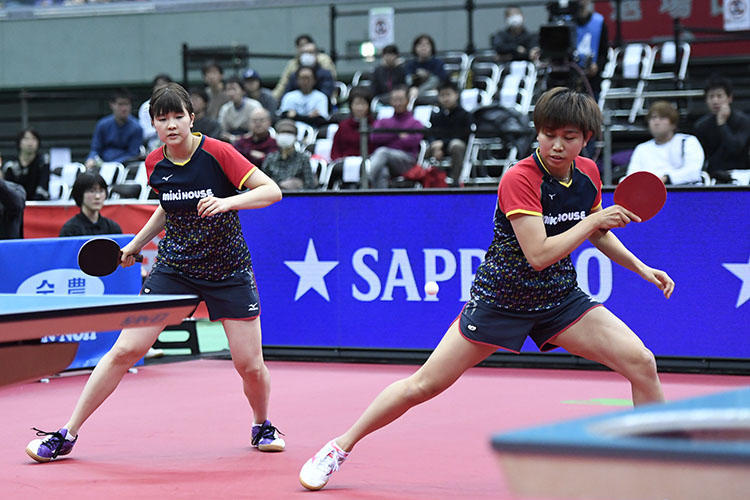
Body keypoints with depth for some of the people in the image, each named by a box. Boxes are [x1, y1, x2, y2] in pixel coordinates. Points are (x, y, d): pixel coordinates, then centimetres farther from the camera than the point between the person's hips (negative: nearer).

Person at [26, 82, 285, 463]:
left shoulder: (217, 153, -16)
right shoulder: (155, 164, -2)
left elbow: (272, 190, -18)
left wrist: (228, 201, -32)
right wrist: (137, 242, 14)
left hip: (228, 271, -3)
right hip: (173, 268, 3)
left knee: (250, 365, -5)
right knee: (125, 349, -7)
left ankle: (262, 426, 28)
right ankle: (67, 435, 0)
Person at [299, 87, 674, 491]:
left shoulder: (587, 174, -2)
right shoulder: (519, 179, -22)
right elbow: (538, 254, -30)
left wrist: (641, 268, 11)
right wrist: (595, 219, -23)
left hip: (560, 300, 5)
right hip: (501, 300, -5)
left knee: (641, 363, -11)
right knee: (424, 385, -2)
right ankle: (341, 446, 15)